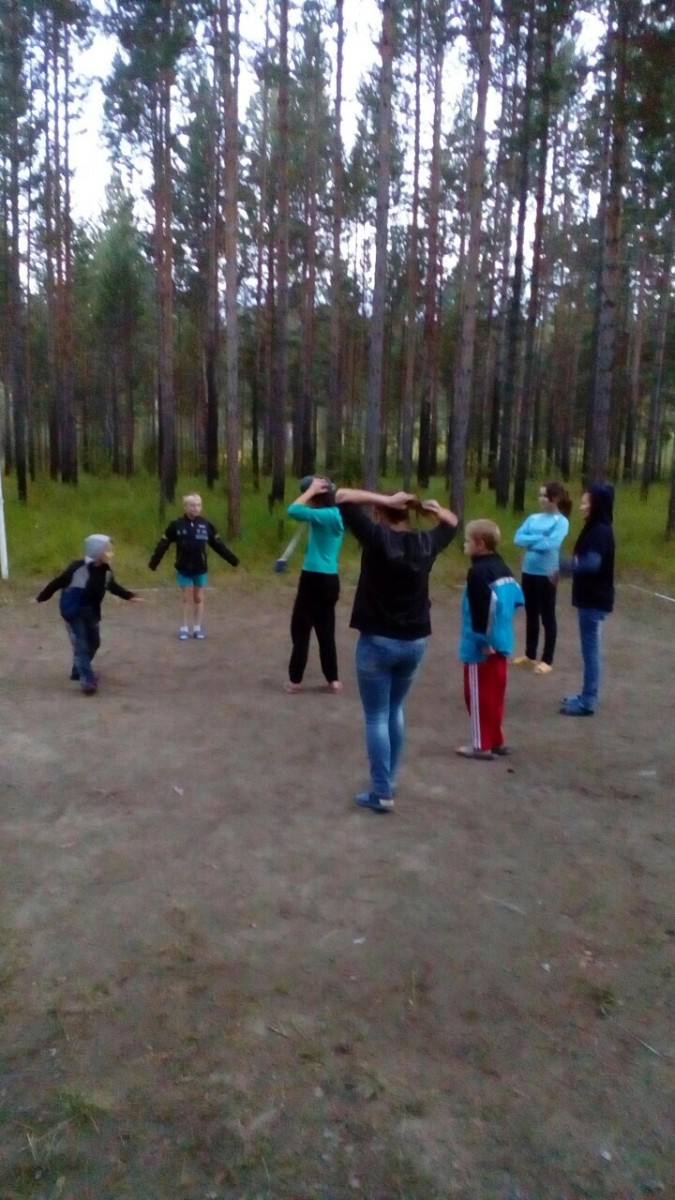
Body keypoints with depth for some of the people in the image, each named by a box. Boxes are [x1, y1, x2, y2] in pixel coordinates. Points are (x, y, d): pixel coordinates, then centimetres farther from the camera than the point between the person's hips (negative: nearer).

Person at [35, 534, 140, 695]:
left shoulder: (106, 571, -5)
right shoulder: (77, 568, -24)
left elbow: (113, 586, 15)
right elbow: (58, 582, -15)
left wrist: (130, 596, 11)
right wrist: (40, 598, -7)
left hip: (91, 613, 7)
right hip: (74, 612, -7)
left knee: (93, 643, 16)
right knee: (81, 646, -10)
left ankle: (78, 672, 36)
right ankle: (87, 681, -6)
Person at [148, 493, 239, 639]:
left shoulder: (206, 524, -4)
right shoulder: (176, 525, -9)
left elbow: (218, 544, 3)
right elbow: (163, 544, -6)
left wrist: (232, 559, 2)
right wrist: (154, 561, -9)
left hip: (200, 568, 1)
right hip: (184, 568, -1)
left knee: (199, 598, 8)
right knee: (185, 597, 6)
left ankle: (197, 627, 16)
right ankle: (184, 628, 14)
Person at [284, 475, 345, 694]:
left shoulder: (325, 516, -17)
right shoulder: (336, 515, 9)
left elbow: (293, 510, -24)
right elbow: (306, 513, 24)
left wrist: (310, 491, -12)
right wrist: (312, 492, 12)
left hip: (314, 580, -8)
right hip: (330, 580, 8)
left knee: (300, 629, 3)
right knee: (326, 630, 14)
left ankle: (295, 680, 10)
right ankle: (333, 680, 17)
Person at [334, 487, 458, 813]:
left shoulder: (377, 537, -12)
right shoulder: (425, 542, 1)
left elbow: (342, 497, -12)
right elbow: (451, 523, 22)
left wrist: (385, 500, -11)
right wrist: (431, 508, 4)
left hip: (378, 642, -5)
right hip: (415, 642, 5)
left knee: (376, 718, 5)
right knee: (395, 711, 21)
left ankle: (381, 793, 8)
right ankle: (389, 781, 29)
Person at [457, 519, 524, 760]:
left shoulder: (478, 572, -18)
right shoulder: (502, 567, 10)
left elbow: (484, 607, -26)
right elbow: (517, 597, 13)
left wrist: (484, 640, -20)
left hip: (481, 647, -9)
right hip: (500, 643, 9)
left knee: (479, 695, 3)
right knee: (494, 693, 17)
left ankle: (482, 745, 11)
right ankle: (496, 741, 26)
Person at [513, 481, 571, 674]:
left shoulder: (561, 521, -9)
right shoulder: (533, 518, 8)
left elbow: (550, 544, -22)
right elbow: (518, 538, -2)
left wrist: (529, 541, -8)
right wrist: (538, 539, -15)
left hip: (546, 574, -6)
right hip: (528, 572, 6)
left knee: (547, 616, 3)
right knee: (531, 615, 15)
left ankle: (547, 661, 11)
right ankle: (530, 655, 28)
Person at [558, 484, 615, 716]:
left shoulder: (600, 531, -18)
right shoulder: (597, 529, 13)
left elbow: (591, 563, -29)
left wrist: (562, 566, -26)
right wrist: (567, 565, 3)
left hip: (594, 600, -10)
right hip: (591, 597, 10)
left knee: (590, 650, -4)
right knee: (590, 649, 16)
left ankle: (588, 703, 3)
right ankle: (586, 695, 26)